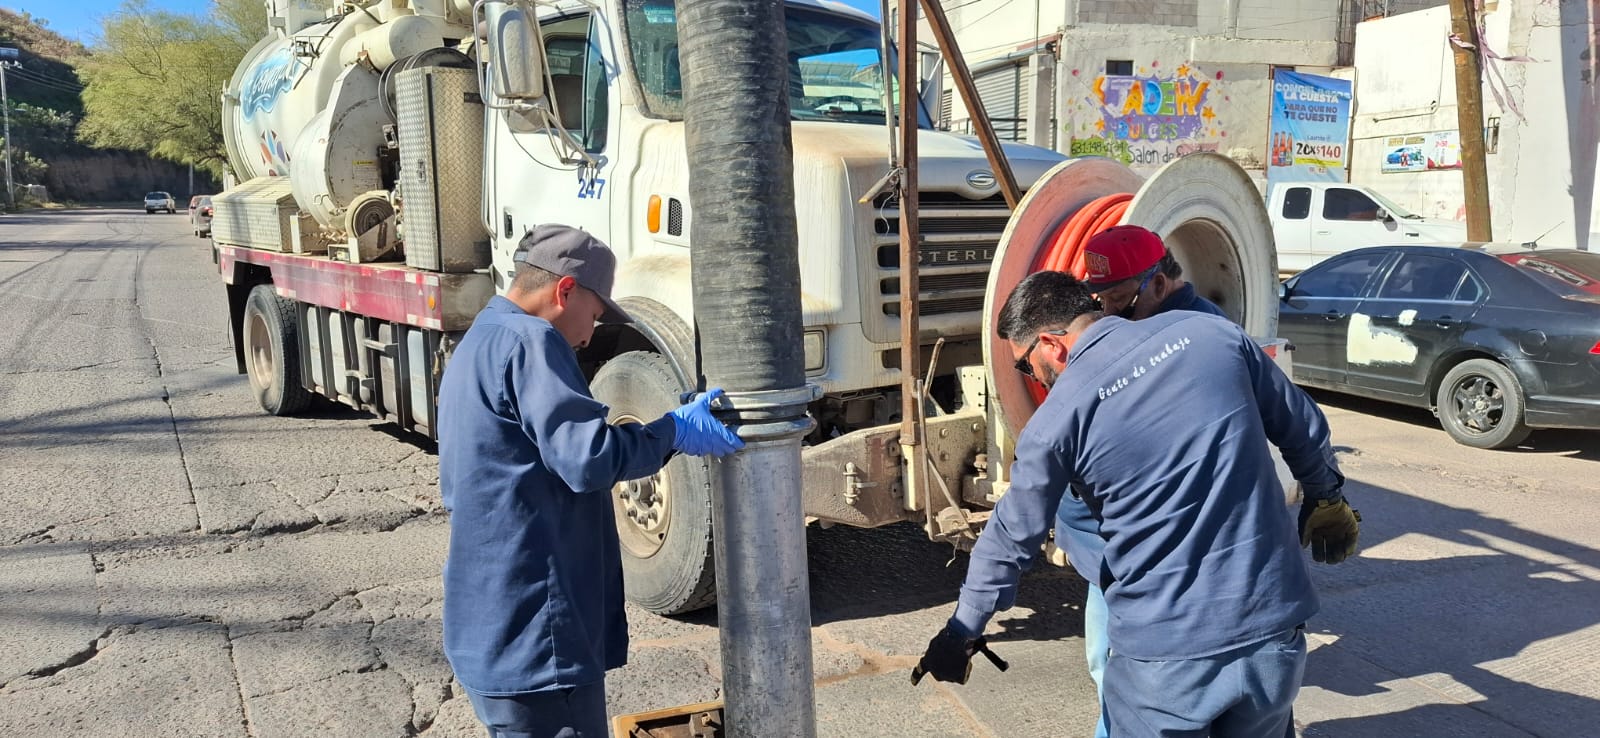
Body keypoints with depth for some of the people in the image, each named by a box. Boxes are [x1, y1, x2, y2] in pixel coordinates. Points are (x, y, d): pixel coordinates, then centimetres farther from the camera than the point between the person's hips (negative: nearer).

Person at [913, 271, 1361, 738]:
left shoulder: (1057, 419, -10)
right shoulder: (1210, 333, -1)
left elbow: (1012, 540, 0)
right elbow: (1305, 431, 11)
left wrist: (962, 633, 14)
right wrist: (1327, 498, 32)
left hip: (1163, 659, -4)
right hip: (1274, 631, 4)